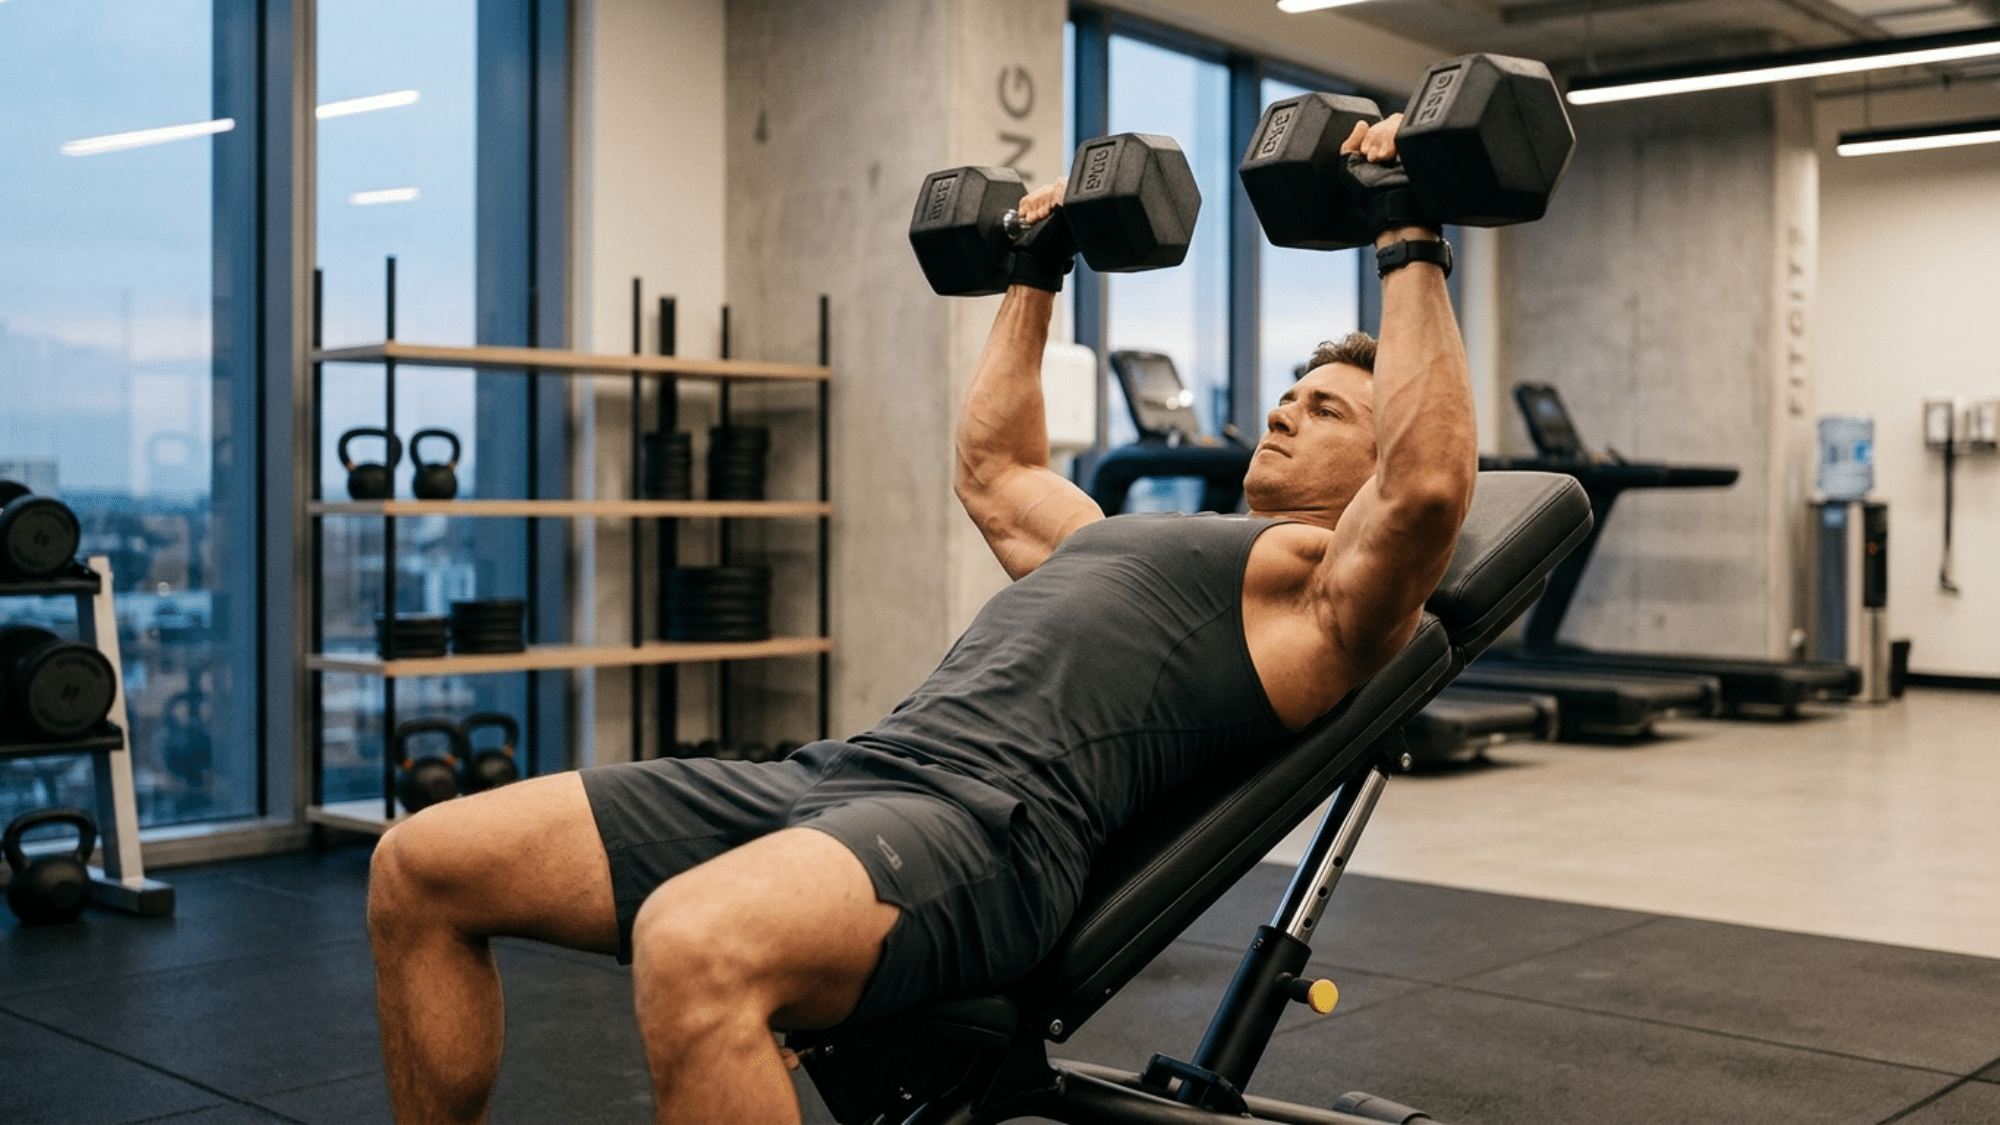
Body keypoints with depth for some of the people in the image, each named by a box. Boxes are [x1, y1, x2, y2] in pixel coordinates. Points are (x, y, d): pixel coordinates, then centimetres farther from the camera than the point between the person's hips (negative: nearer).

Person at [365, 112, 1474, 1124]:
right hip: (843, 772, 9)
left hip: (997, 819, -9)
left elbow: (1424, 487, -12)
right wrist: (1033, 273, 51)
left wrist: (1410, 246, -5)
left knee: (695, 949, -42)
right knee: (421, 868, -1)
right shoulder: (1114, 538, 34)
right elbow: (992, 467, 48)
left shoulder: (1330, 584, 9)